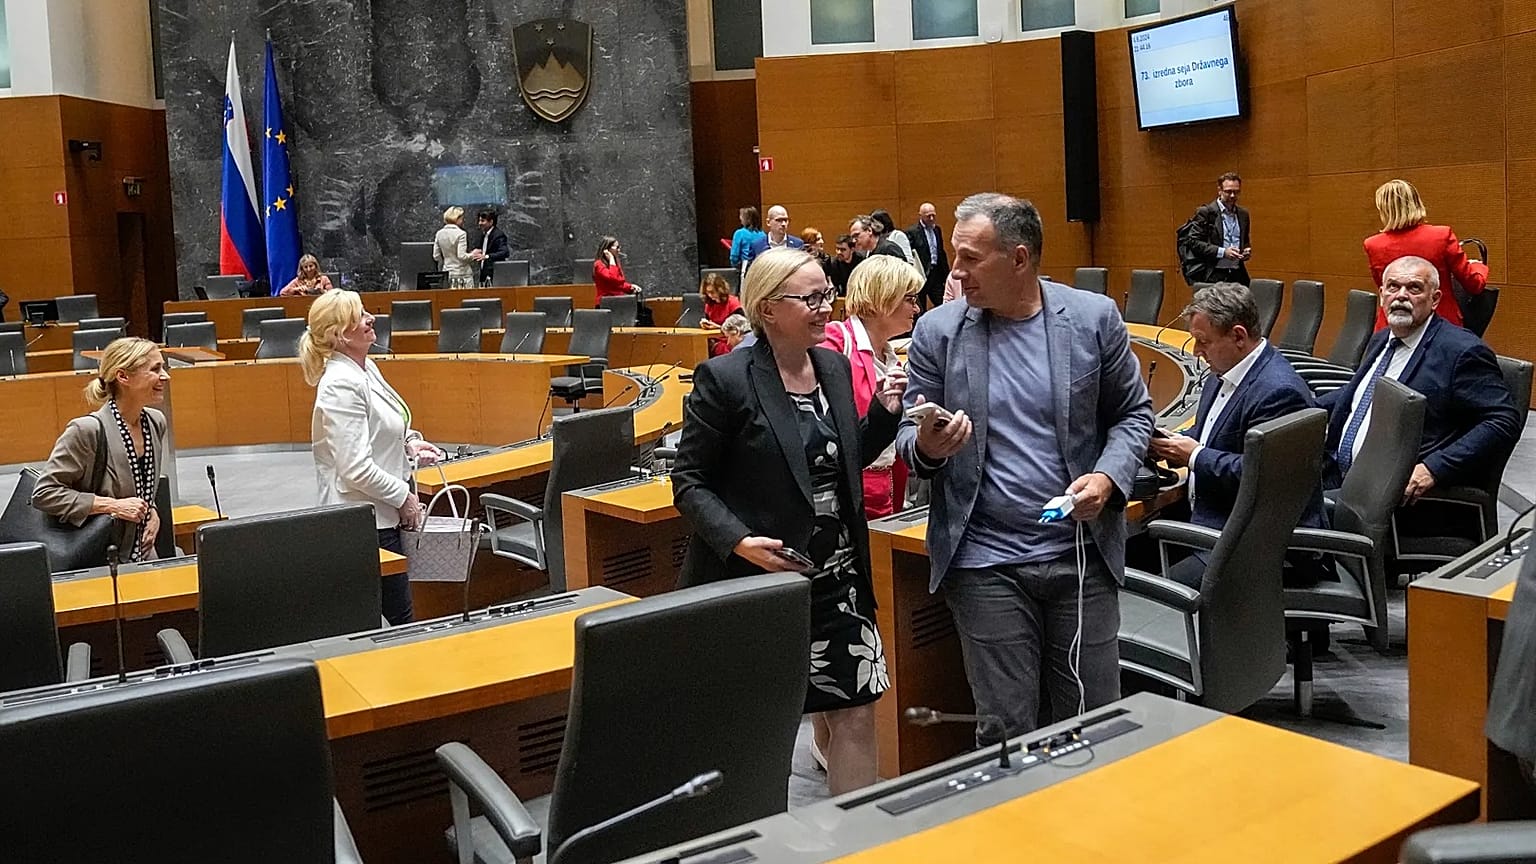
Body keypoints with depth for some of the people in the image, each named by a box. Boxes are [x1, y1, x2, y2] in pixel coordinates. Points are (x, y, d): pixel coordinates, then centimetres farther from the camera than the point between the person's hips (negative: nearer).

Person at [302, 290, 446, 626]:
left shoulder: (367, 368, 10)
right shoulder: (341, 385, -20)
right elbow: (356, 469, -24)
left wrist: (410, 443, 7)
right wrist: (403, 497, -13)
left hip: (384, 512, 10)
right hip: (365, 519, -10)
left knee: (398, 612, 15)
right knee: (397, 618, -3)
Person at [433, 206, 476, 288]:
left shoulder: (439, 233, 6)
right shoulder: (461, 234, -12)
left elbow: (436, 256, 9)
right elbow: (461, 255, -17)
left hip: (447, 274, 6)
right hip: (463, 274, -6)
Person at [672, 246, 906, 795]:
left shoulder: (834, 367, 7)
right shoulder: (725, 379, -12)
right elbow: (689, 481, -8)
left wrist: (884, 414, 1)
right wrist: (738, 541, -22)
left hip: (836, 580, 6)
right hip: (758, 579, -5)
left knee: (856, 712, 8)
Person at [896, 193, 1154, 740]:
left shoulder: (1094, 318, -1)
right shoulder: (937, 331, -1)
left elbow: (1133, 414, 8)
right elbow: (910, 440, 7)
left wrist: (1108, 477, -11)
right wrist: (926, 447, -17)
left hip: (1083, 553, 1)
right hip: (986, 565, 0)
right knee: (1006, 731, 7)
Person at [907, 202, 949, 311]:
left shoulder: (937, 230, 12)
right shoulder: (912, 232, -9)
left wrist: (946, 274, 16)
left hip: (936, 273, 6)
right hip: (921, 274, -6)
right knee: (920, 310, 3)